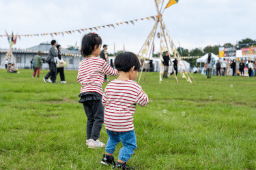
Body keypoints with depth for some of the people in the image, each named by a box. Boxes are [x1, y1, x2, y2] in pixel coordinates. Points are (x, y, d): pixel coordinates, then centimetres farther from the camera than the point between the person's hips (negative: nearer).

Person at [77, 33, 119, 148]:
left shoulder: (82, 63, 10)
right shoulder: (100, 62, -3)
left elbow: (79, 78, 8)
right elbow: (111, 72, 10)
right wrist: (119, 70, 30)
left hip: (84, 93, 6)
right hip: (95, 92, -6)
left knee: (90, 118, 15)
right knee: (99, 117, 0)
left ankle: (89, 139, 16)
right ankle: (93, 140, -7)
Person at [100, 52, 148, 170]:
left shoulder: (110, 85, 0)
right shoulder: (135, 87, -13)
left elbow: (104, 101, 9)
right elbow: (144, 102, -2)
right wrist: (144, 94, 16)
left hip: (109, 122, 6)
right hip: (124, 124, -6)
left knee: (113, 139, 31)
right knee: (129, 143, 10)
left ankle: (107, 157, 36)